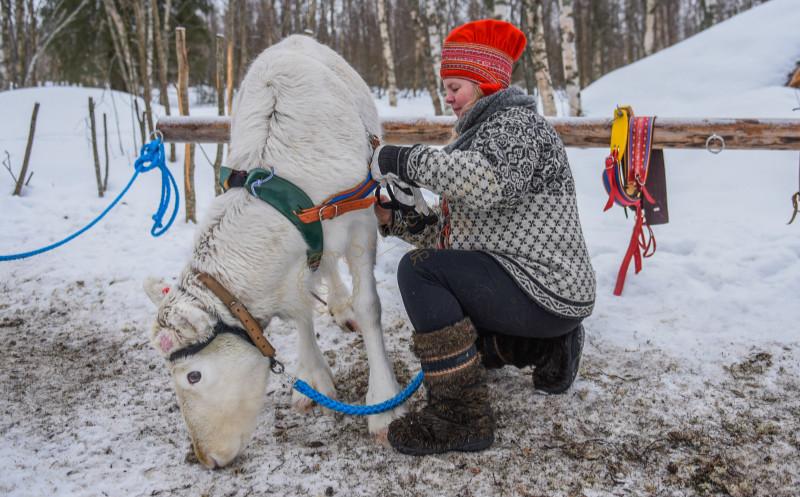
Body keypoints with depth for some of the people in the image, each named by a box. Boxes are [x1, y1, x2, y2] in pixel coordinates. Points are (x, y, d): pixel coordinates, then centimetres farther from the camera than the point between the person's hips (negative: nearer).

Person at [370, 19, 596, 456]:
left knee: (419, 271, -22)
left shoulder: (517, 122, -10)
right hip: (529, 289, 11)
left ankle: (461, 417, -17)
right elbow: (447, 230, 13)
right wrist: (393, 220, 0)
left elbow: (490, 181, -35)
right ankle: (546, 347, 20)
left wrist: (404, 160, -27)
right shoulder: (480, 135, 20)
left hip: (545, 293, -11)